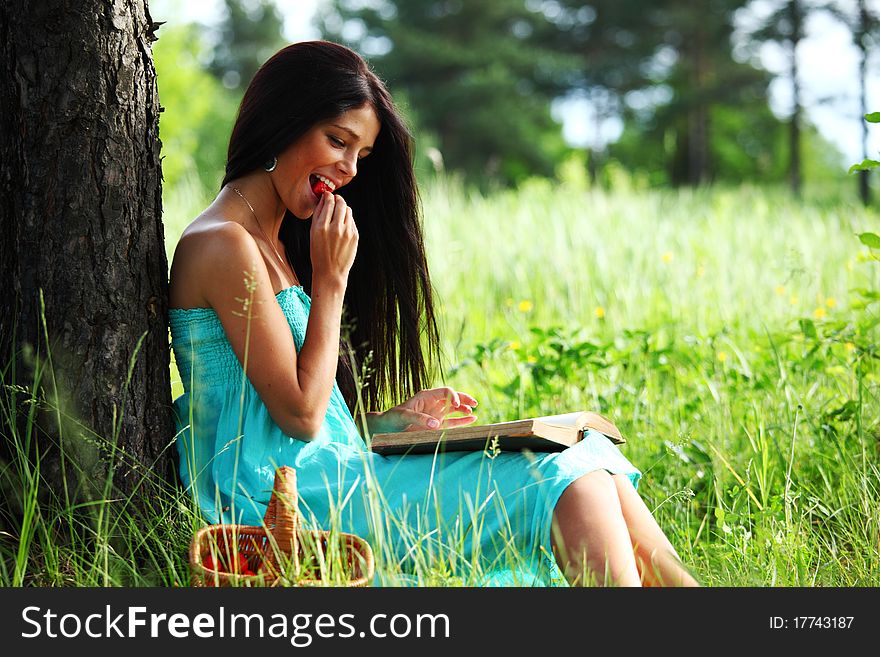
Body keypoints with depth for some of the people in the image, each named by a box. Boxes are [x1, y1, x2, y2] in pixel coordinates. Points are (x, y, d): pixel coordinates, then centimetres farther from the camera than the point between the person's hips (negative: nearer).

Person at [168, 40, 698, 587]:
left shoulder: (273, 242, 18)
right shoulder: (225, 245, -11)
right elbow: (301, 414, -14)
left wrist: (394, 418, 6)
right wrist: (331, 277, -10)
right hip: (291, 497, -9)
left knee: (588, 465, -2)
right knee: (562, 481, -16)